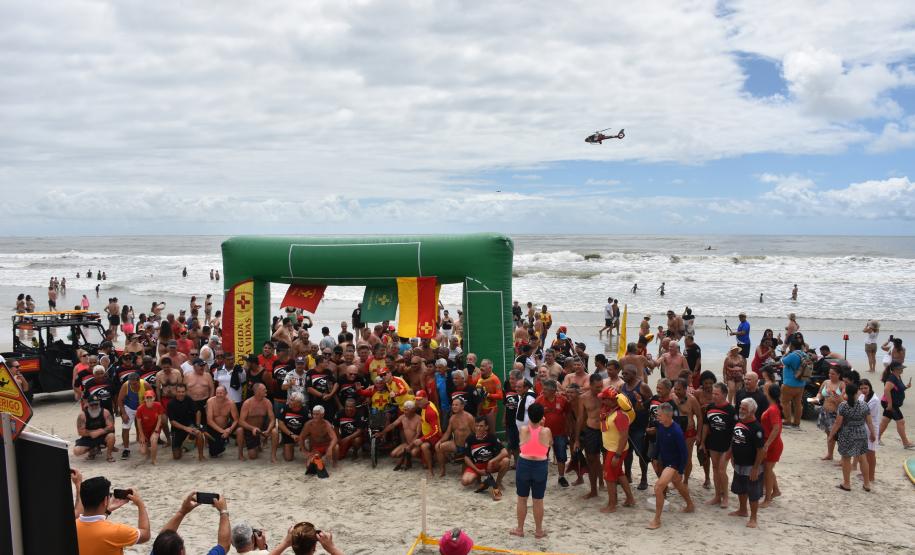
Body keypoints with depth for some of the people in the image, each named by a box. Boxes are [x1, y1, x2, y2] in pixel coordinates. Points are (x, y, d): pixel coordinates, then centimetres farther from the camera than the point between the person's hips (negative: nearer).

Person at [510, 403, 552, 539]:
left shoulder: (523, 429, -10)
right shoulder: (546, 431, -11)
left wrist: (536, 424, 18)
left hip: (524, 464, 0)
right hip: (541, 466, 0)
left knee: (522, 499, 15)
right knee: (538, 500, 12)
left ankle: (520, 529, 25)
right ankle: (538, 531, 23)